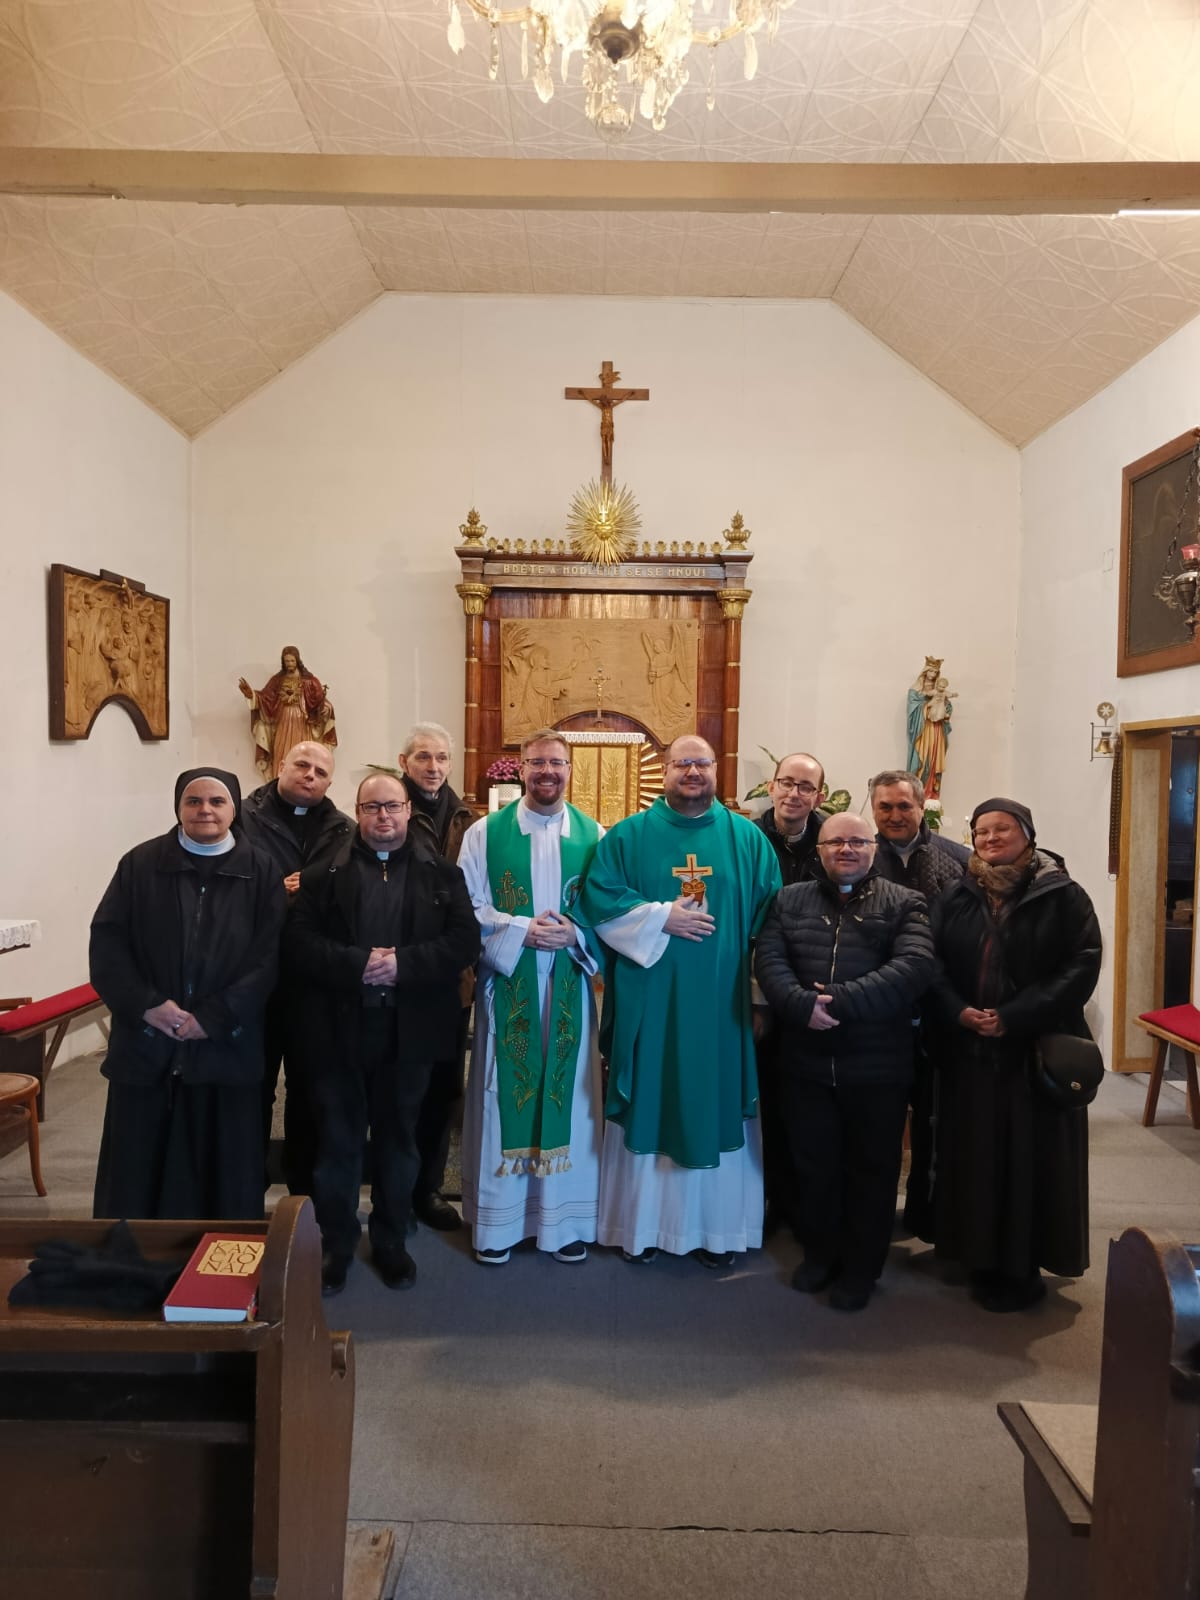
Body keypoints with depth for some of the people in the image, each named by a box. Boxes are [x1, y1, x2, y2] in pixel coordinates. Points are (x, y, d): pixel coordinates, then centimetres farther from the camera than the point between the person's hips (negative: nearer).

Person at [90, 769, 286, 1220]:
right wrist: (146, 1004, -13)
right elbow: (106, 943, -1)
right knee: (137, 1173, 10)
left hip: (227, 1047, -1)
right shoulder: (140, 864, 3)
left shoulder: (261, 873, 0)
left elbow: (270, 957, -6)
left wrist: (212, 1018, -13)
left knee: (221, 1173, 11)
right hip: (145, 1044, 1)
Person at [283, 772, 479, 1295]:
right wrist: (358, 963, -21)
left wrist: (402, 964, -19)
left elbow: (464, 940, -7)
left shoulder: (442, 875, 3)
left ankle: (391, 1241, 34)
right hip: (338, 1030, 0)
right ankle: (334, 1243, 30)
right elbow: (298, 944, -8)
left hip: (408, 1032, 1)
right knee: (338, 1140, 11)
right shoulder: (323, 874, 2)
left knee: (398, 1140, 15)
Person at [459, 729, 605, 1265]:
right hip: (506, 984, -1)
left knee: (567, 1094, 7)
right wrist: (521, 931, -15)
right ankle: (498, 1221, 19)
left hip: (569, 985, 1)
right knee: (505, 1094, 5)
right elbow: (468, 910, -3)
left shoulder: (595, 836, 5)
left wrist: (574, 934, -14)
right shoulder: (485, 833, 2)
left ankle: (565, 1219, 21)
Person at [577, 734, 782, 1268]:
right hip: (648, 1001, -1)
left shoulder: (748, 839, 6)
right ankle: (642, 1222, 22)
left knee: (718, 1106, 8)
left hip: (721, 1002, 2)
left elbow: (772, 916, 6)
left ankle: (717, 1226, 23)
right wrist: (662, 918, -13)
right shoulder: (628, 835, 2)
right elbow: (599, 901, -6)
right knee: (648, 1107, 6)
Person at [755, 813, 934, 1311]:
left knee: (870, 1170, 12)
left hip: (877, 1066, -2)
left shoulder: (904, 904, 0)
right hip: (805, 1063, 2)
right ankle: (820, 1252, 37)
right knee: (813, 1166, 16)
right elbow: (768, 961, -4)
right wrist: (803, 1005, -22)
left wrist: (841, 1001, -22)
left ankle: (860, 1268, 30)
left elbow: (915, 967, -15)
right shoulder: (789, 901, 8)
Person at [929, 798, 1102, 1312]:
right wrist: (958, 1011, -14)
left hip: (1040, 1052, -3)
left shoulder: (1063, 897, -3)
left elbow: (1082, 967, -12)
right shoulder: (955, 899, 8)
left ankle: (1023, 1267, 17)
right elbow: (933, 963, 5)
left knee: (1032, 1158, 3)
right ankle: (981, 1257, 24)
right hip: (969, 1052, 4)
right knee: (975, 1156, 9)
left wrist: (1013, 1017, -18)